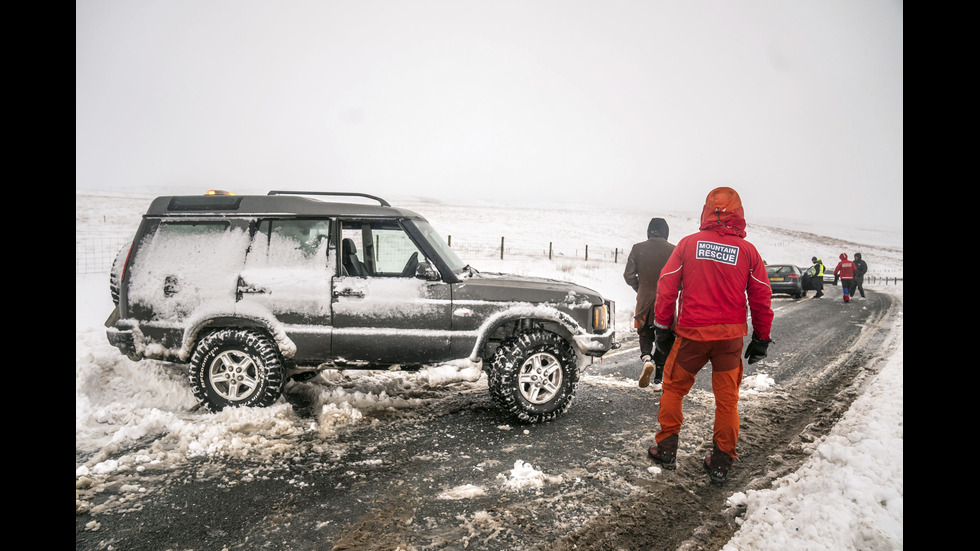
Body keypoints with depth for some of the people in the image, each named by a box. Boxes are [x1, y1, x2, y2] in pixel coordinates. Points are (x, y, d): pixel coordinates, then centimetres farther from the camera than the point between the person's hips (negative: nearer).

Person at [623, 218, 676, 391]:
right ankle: (658, 379, 13)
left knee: (645, 333, 18)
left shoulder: (638, 249, -4)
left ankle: (647, 358, -13)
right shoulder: (673, 251, -5)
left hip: (644, 301, 0)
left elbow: (629, 275, -4)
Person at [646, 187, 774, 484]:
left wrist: (663, 325, 9)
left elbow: (666, 286, -1)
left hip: (691, 333, -1)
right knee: (727, 399, 12)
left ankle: (666, 449, 21)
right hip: (731, 337, 1)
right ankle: (721, 462, 19)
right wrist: (761, 339, 13)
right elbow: (761, 297, 4)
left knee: (674, 388, 15)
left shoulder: (688, 243, -2)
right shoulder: (748, 251, 0)